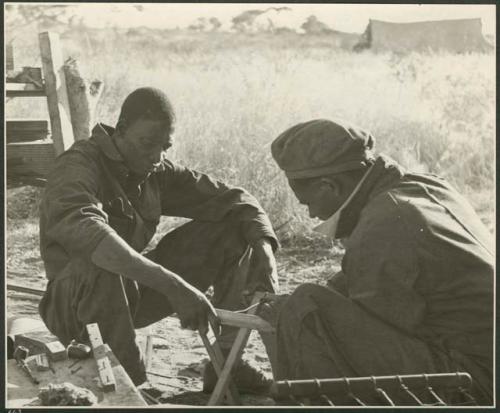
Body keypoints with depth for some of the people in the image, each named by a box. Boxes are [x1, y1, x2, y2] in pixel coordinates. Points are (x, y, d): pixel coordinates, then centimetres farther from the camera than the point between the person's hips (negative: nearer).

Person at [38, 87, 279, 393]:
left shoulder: (156, 172, 1)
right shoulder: (80, 166, -20)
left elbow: (231, 198, 3)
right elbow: (79, 229, -42)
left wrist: (264, 247, -19)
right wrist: (173, 286, -49)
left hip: (135, 293, 7)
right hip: (77, 301, -6)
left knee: (233, 229, -2)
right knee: (96, 265, -42)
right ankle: (135, 385, -23)